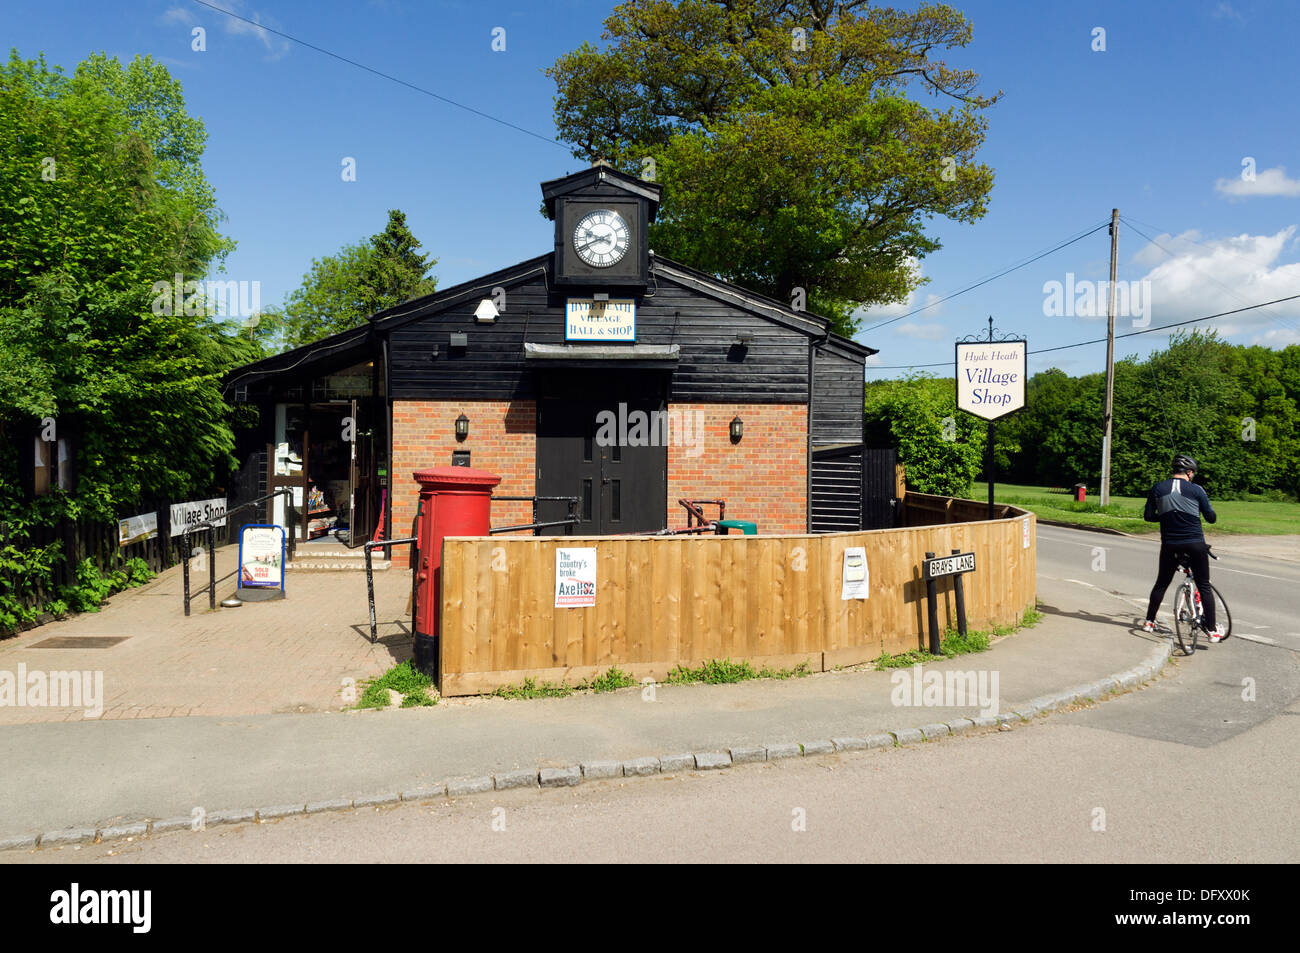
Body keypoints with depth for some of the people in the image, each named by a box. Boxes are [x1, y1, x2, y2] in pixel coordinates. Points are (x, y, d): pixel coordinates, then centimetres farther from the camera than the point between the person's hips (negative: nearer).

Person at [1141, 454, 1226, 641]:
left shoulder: (1158, 488, 0)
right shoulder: (1196, 490, -6)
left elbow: (1148, 516, 2)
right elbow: (1211, 517, -1)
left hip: (1169, 545, 3)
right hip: (1195, 545, -2)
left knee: (1161, 583, 17)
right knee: (1204, 587, 5)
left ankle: (1149, 622, 22)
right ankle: (1212, 630, 4)